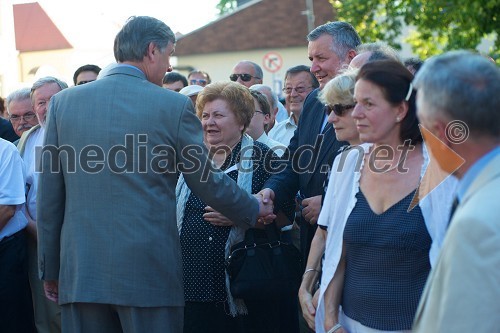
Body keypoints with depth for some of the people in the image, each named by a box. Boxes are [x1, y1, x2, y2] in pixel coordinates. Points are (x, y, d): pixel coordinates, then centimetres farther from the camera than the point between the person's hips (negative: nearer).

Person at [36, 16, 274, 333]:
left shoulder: (63, 102, 4)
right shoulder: (174, 105, -4)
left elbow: (49, 197, 6)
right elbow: (207, 182, 4)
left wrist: (50, 269, 14)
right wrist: (254, 208, 23)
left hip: (80, 271, 3)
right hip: (150, 271, -3)